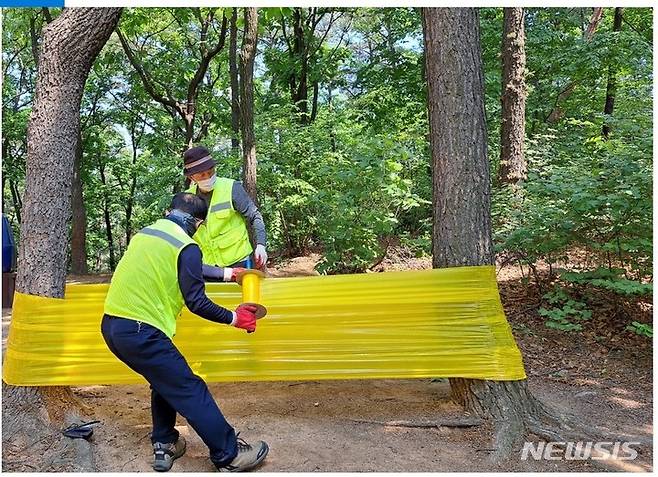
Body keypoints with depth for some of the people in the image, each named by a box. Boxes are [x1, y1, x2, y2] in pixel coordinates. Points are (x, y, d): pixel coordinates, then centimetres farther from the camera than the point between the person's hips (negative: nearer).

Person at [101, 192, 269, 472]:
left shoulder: (143, 234, 15)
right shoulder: (187, 247, -8)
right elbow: (197, 302, -11)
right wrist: (234, 318, 3)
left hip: (110, 325, 8)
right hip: (140, 332, -8)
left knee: (165, 381, 24)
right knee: (191, 390, 0)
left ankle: (164, 446, 29)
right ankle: (230, 456, 7)